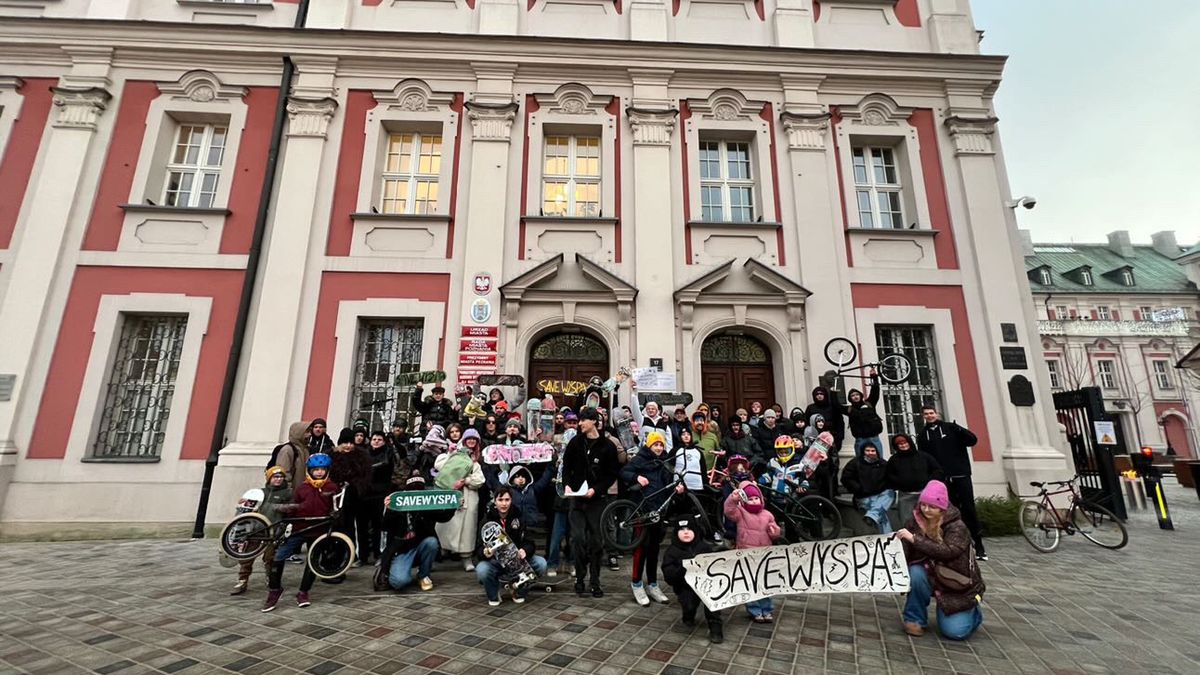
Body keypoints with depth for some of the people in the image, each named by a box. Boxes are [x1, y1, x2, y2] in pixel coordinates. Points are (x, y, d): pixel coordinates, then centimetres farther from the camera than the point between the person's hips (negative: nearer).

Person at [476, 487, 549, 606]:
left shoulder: (518, 517, -5)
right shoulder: (488, 519, -7)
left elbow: (529, 542, -10)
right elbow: (480, 548, -12)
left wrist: (524, 551, -34)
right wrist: (485, 552, -37)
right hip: (495, 561, -1)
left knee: (541, 564, -24)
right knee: (481, 571, -34)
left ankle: (519, 592, 4)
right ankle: (493, 595, 2)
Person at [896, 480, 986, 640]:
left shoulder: (957, 527, -20)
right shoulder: (915, 521, -10)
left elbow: (946, 551, -38)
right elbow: (905, 552, -10)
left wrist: (914, 538, -42)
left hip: (957, 584, -3)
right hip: (931, 576, 3)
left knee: (954, 631, -11)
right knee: (915, 573, -30)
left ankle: (972, 612, 24)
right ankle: (915, 619, -9)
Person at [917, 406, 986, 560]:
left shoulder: (950, 427, 5)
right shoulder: (923, 435, 9)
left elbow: (973, 440, -2)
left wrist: (960, 430, -21)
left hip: (961, 474, -1)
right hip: (942, 478, 1)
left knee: (969, 508, -2)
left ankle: (979, 545, 9)